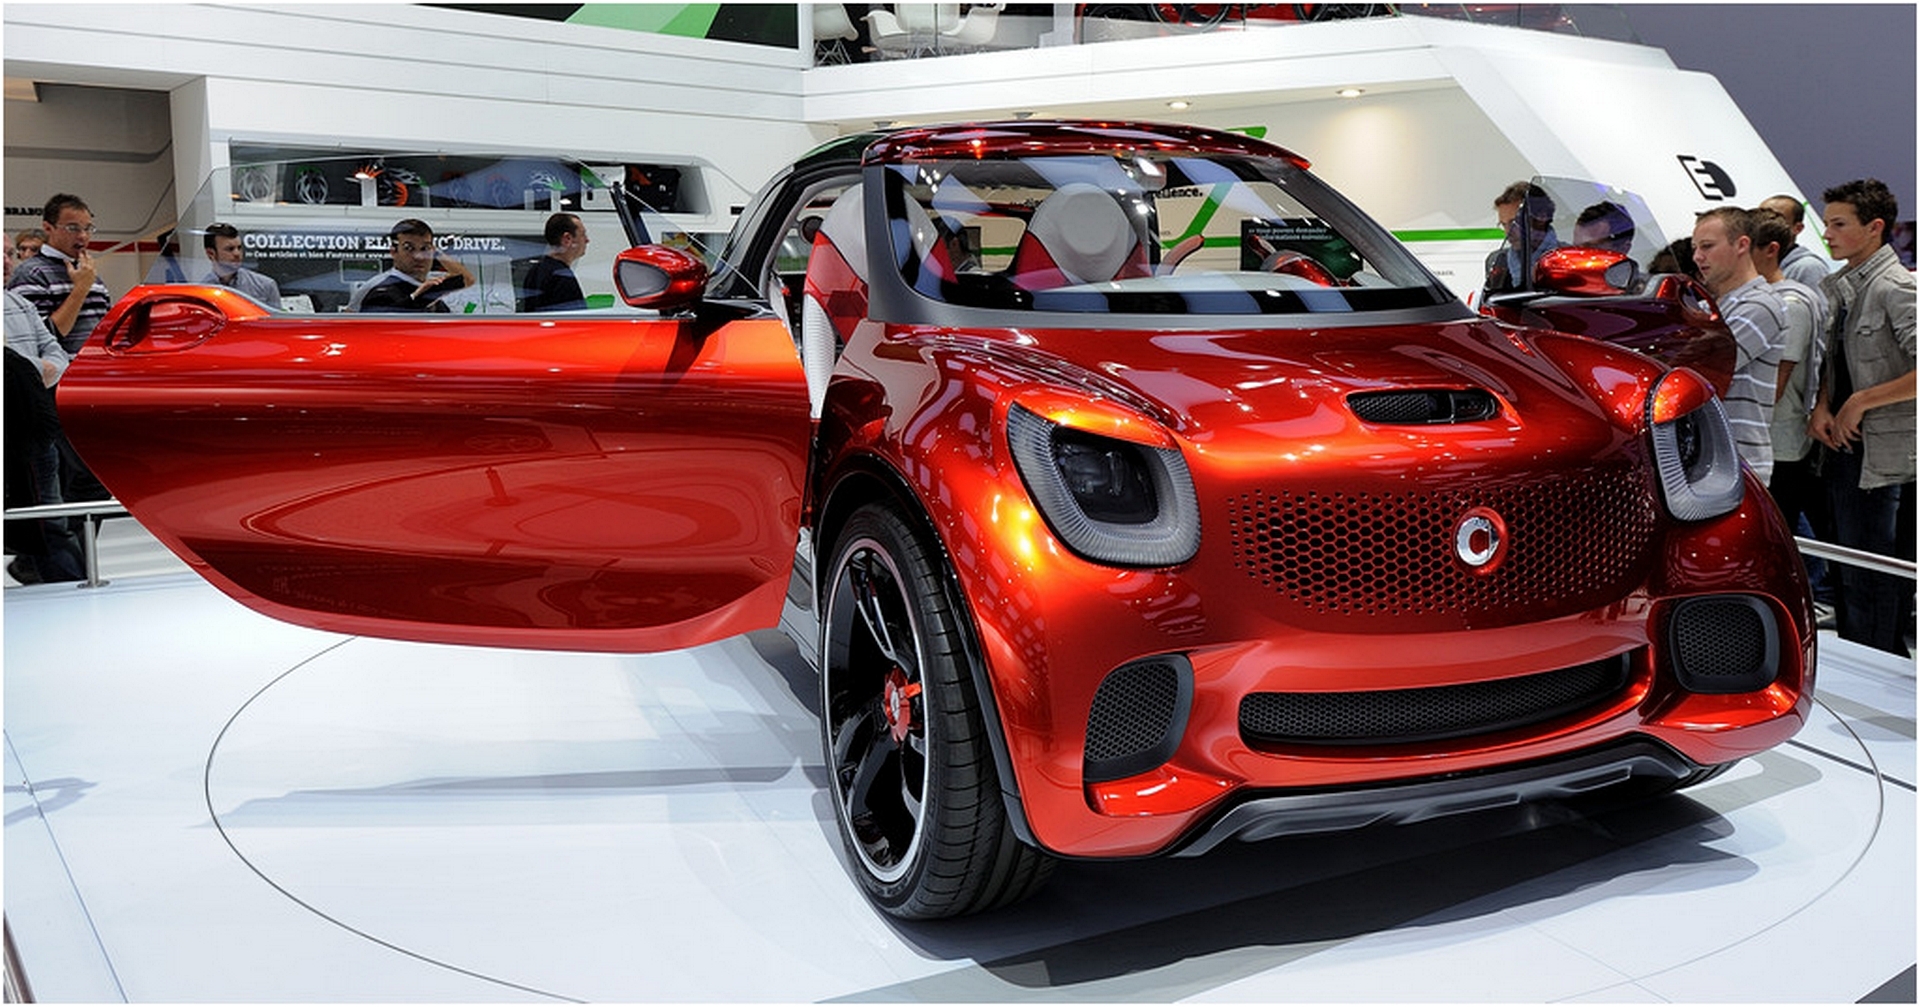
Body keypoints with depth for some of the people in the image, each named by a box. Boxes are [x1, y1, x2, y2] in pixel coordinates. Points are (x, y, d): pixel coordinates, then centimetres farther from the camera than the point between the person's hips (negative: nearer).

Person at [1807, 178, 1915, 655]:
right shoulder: (1834, 287, 12)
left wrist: (1861, 402, -15)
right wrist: (1822, 407, 1)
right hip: (1846, 444, 8)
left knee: (1874, 576, -4)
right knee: (1850, 565, 17)